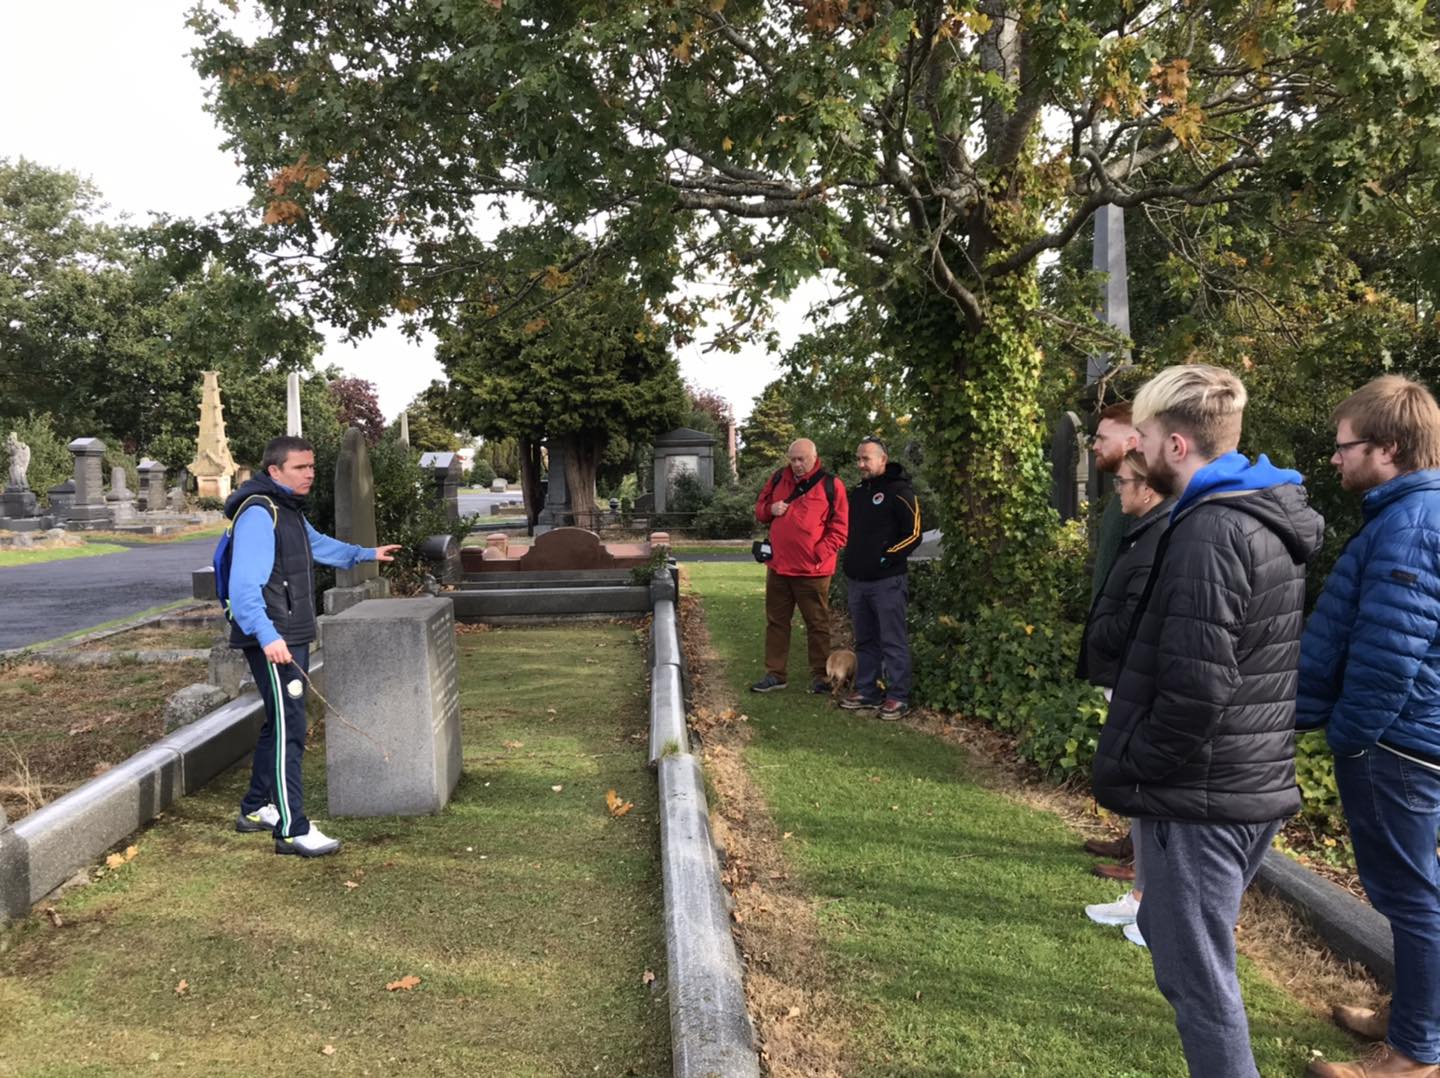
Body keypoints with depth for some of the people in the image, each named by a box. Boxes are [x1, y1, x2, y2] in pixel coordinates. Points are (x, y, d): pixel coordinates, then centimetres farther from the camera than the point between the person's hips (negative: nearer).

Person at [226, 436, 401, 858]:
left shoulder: (291, 510, 16)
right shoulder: (258, 514, -17)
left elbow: (319, 544, 38)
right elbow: (245, 584, -27)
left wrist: (367, 554, 44)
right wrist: (267, 635, -37)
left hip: (292, 636, 10)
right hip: (272, 641, -10)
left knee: (280, 725, 18)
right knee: (289, 730, -9)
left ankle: (255, 809, 32)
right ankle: (292, 830, -4)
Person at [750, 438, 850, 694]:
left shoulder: (830, 485, -6)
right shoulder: (778, 479, 8)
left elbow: (840, 528, -6)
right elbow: (759, 508, 18)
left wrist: (820, 553, -15)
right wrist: (770, 509, -5)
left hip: (813, 570, -5)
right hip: (778, 566, 5)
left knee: (817, 624, 6)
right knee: (776, 621, 12)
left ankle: (820, 675, 17)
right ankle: (775, 674, 22)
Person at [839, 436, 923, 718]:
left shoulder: (899, 491, -8)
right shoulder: (857, 492, 16)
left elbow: (913, 534, -12)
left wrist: (886, 557, -14)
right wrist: (851, 560, 15)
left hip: (887, 581, -8)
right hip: (856, 579, 8)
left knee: (893, 641, -2)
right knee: (865, 641, 14)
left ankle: (898, 697, 4)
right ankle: (866, 691, 23)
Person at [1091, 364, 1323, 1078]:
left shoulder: (1210, 532, -21)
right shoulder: (1270, 520, 9)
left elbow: (1194, 691, -25)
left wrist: (1131, 767, -11)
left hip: (1199, 797, -10)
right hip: (1256, 785, 10)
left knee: (1196, 977, 4)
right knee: (1183, 946, 24)